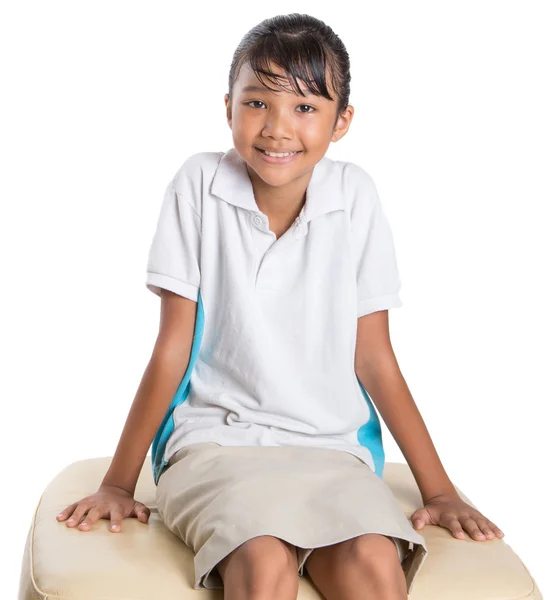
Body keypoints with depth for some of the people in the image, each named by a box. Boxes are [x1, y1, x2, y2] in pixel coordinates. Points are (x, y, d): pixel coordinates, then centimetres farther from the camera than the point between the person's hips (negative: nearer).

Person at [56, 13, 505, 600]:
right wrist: (118, 483, 2)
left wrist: (439, 490, 4)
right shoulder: (199, 183, -2)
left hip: (332, 447, 2)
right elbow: (172, 346, 1)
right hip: (216, 438, -1)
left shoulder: (355, 195, 2)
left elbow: (374, 358, 5)